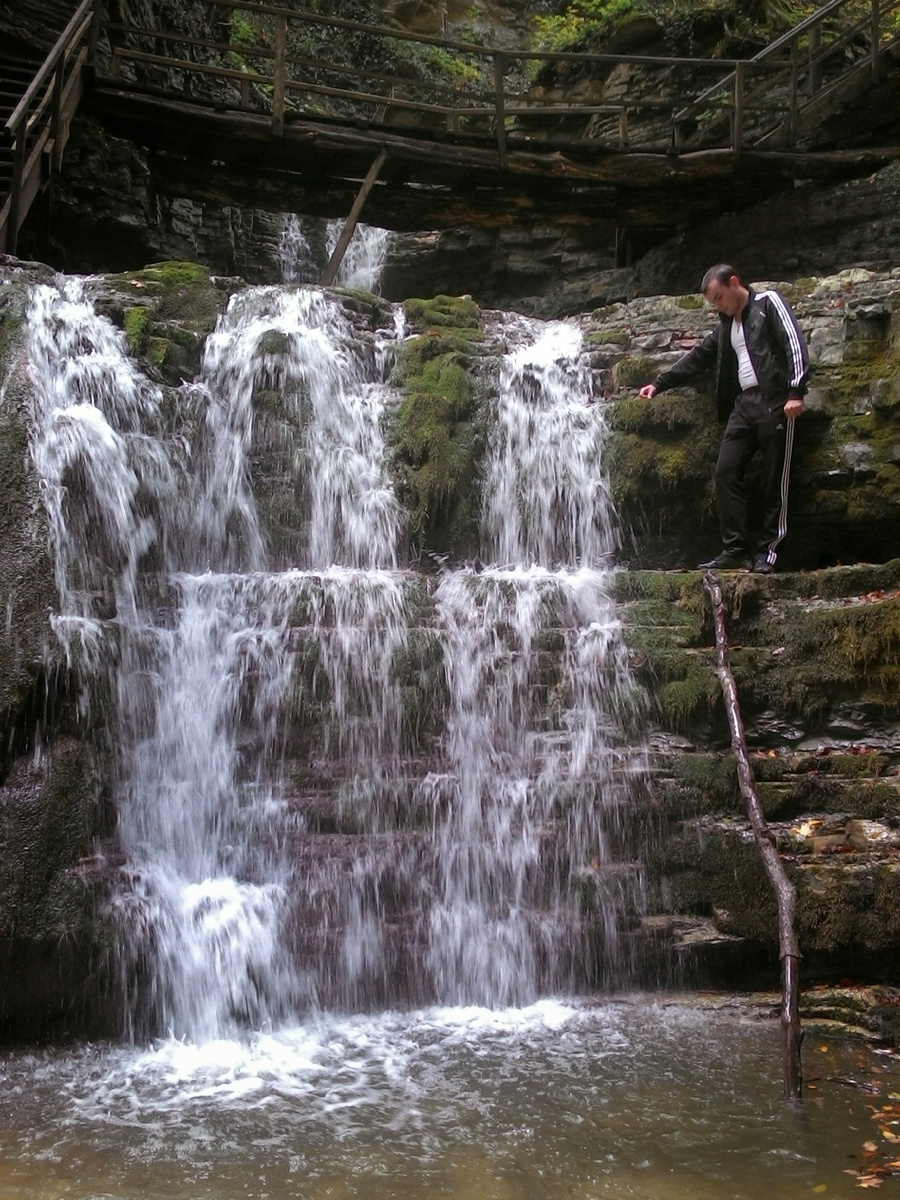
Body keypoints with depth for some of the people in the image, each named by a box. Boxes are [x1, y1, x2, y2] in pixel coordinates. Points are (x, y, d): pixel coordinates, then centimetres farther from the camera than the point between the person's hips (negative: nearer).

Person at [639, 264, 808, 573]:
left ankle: (767, 552, -4)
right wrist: (659, 384, 26)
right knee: (726, 473, -5)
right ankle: (735, 550, -6)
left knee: (775, 480, -5)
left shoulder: (768, 303, 2)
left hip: (774, 402, -7)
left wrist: (796, 391, -18)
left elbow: (794, 343, -8)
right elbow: (697, 358, 29)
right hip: (743, 405, 7)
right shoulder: (726, 325, 24)